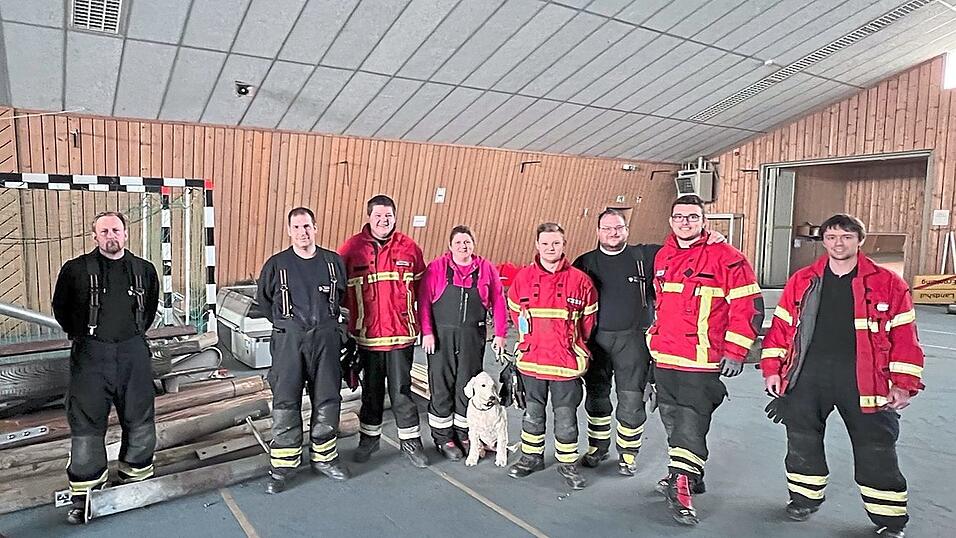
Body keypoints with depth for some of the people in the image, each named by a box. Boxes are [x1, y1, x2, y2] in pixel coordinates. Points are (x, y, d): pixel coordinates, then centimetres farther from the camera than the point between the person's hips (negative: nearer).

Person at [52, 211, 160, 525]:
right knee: (86, 424, 2)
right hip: (90, 356, -2)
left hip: (133, 354, 2)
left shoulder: (144, 270, 5)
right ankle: (85, 493, 17)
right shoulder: (75, 270, -3)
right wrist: (83, 336, 12)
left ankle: (137, 479, 29)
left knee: (140, 422, 10)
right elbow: (61, 310, 11)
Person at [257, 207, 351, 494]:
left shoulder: (334, 262, 4)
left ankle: (324, 457, 25)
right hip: (289, 339, -2)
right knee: (285, 402, -1)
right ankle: (283, 463, 12)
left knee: (327, 399, 9)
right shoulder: (276, 264, -1)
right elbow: (264, 300, 14)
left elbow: (343, 294, 20)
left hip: (326, 338, 2)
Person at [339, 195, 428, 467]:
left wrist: (420, 323, 9)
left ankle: (410, 440, 21)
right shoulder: (352, 248, -3)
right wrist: (357, 310, 1)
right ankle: (369, 436, 33)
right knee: (371, 388, 15)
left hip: (401, 332, 0)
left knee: (401, 389, 5)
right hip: (367, 333, 0)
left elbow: (420, 287, 9)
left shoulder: (409, 247, 1)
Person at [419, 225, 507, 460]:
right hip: (441, 336, -2)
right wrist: (427, 332, -12)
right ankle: (443, 437, 18)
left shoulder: (486, 269, 5)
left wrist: (500, 334, 2)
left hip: (472, 337, 2)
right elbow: (424, 301, -5)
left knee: (468, 386, 11)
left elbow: (498, 303, 6)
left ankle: (464, 436, 26)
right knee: (441, 386, 4)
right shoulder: (437, 268, -2)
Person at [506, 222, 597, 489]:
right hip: (531, 360, 2)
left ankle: (568, 464, 25)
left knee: (566, 416, 8)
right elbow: (515, 311, 13)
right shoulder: (523, 277, -1)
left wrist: (571, 344, 8)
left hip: (567, 362, -2)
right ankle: (531, 457, 34)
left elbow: (588, 318, 5)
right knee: (533, 413, 17)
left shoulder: (579, 280, -6)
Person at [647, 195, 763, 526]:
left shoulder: (726, 258, -9)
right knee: (672, 420, 16)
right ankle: (690, 476, 33)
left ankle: (681, 486, 6)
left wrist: (735, 352, -12)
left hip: (701, 362, -7)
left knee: (691, 423, -4)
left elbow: (749, 305, -10)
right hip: (663, 358, 7)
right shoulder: (663, 257, 11)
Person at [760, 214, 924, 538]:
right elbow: (781, 326, 7)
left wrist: (903, 384, -3)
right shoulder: (801, 281, 5)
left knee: (876, 449, 5)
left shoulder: (887, 284, 0)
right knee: (802, 439, 12)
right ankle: (805, 498, 33)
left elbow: (904, 337, 1)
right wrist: (772, 369, 3)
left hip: (864, 380, -2)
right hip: (807, 377, 2)